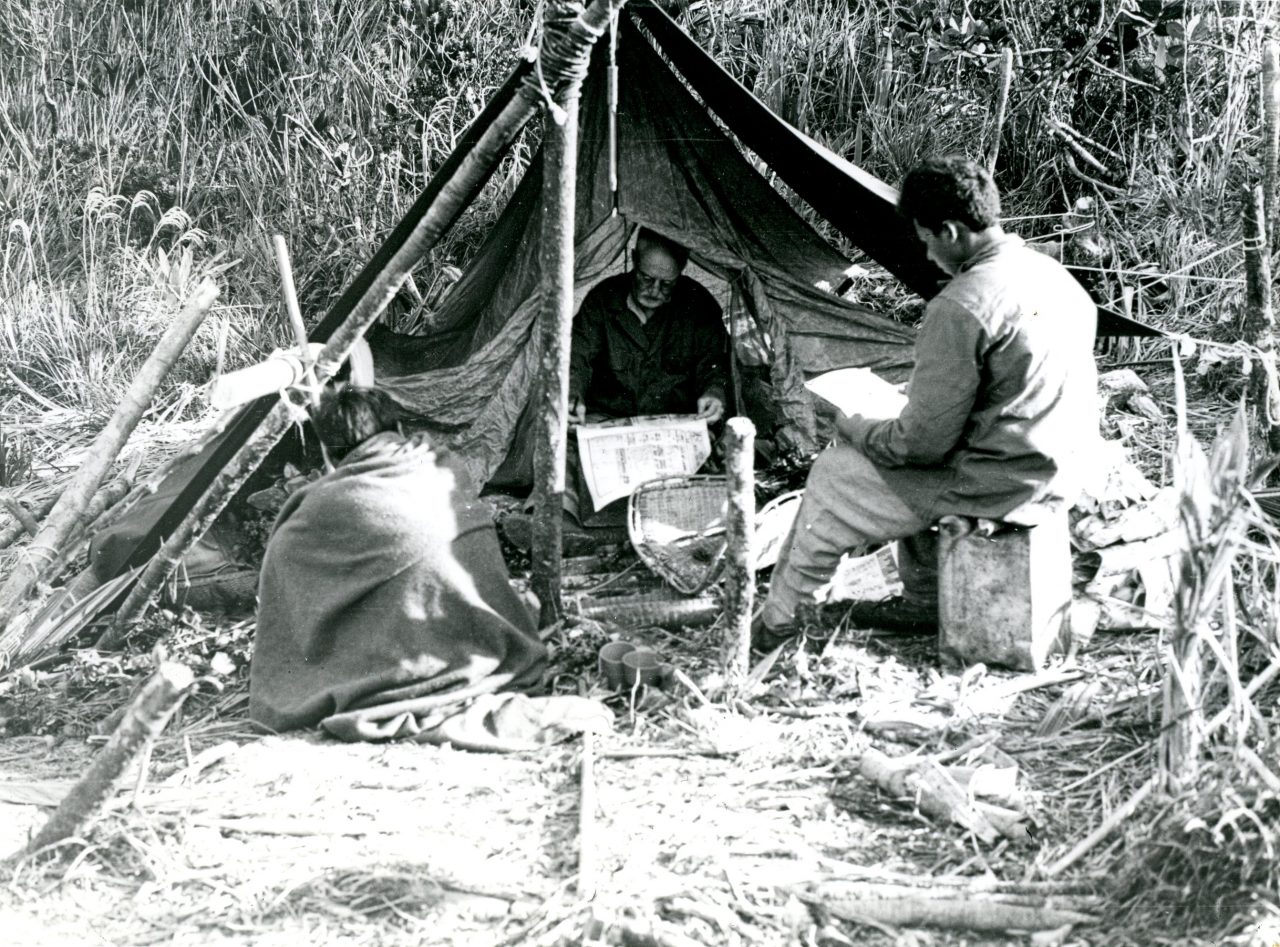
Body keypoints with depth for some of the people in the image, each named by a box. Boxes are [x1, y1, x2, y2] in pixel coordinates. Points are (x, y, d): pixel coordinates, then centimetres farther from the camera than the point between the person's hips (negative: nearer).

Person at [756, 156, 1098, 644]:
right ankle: (925, 600, 27)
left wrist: (857, 430, 2)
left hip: (997, 487, -9)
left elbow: (924, 442, -18)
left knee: (833, 474, 7)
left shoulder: (960, 309, -22)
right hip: (1059, 475, 9)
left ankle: (775, 621, 21)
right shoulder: (1056, 275, 6)